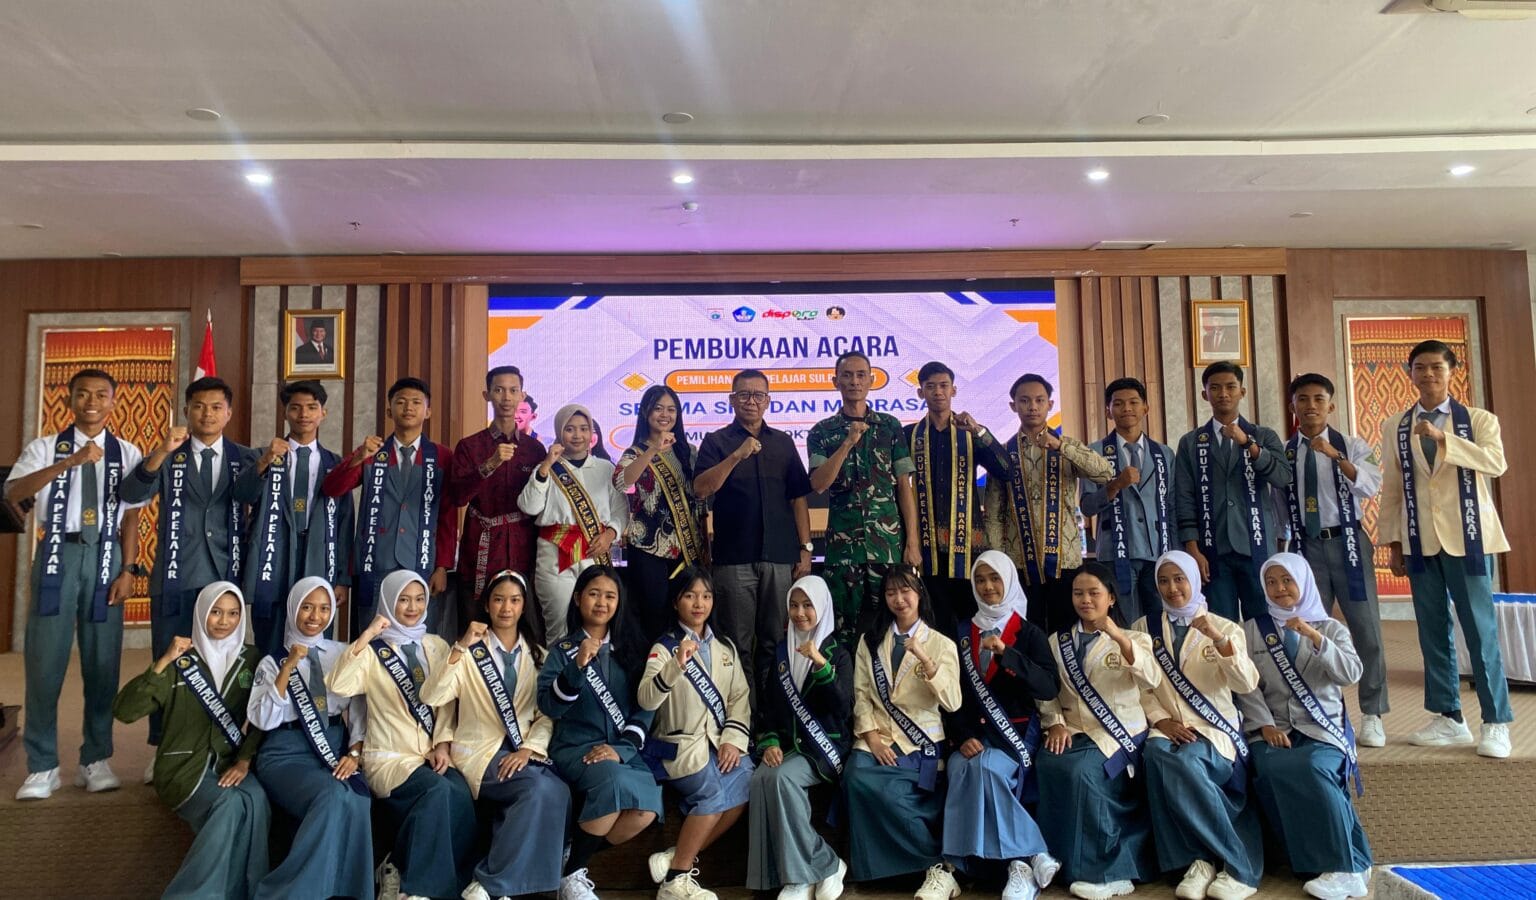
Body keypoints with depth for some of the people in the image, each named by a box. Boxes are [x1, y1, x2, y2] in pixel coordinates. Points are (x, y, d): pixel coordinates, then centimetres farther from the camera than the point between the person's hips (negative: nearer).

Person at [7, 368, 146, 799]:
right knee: (45, 659, 1)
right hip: (59, 554, -1)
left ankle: (95, 760, 16)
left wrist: (129, 569, -1)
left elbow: (131, 516, 7)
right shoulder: (45, 448, 4)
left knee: (102, 661, 4)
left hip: (105, 557, 1)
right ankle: (42, 766, 12)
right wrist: (70, 462, -27)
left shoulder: (127, 454, 9)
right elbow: (13, 492, -14)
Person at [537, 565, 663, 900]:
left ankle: (575, 855, 0)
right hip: (575, 747, -3)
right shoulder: (563, 649, 6)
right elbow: (549, 706, -8)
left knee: (648, 808, -25)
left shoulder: (631, 648, 12)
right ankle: (570, 873, -12)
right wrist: (578, 665, -22)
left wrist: (621, 748, -10)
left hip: (623, 750, 3)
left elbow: (646, 706, 5)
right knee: (615, 780, -34)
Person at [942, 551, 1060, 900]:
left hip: (1017, 729, -3)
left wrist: (1006, 653, -22)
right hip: (973, 732, 3)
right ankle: (1032, 857, -24)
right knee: (959, 770, -29)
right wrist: (962, 737, -8)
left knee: (984, 768, -32)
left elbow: (1049, 689, -11)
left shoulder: (1029, 633, 4)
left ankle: (1019, 863, -20)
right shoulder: (963, 633, 12)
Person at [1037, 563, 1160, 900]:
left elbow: (1152, 681, -14)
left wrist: (1120, 638, -27)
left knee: (1081, 770, -31)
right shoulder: (1057, 641, 14)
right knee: (1048, 765, -29)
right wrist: (1056, 723, -10)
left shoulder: (1132, 638, 6)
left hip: (1119, 730, -3)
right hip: (1074, 730, 3)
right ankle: (1059, 858, -13)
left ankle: (1104, 869, -15)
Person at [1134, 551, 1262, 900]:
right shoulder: (1144, 627, 12)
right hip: (1168, 727, 2)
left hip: (1215, 729, -1)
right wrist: (1161, 719, -11)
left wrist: (1218, 639, -25)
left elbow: (1246, 684, -10)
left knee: (1182, 763, -34)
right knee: (1156, 753, -34)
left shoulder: (1225, 627, 6)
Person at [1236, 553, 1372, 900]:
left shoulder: (1330, 627, 11)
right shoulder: (1251, 629, 12)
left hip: (1323, 727, -1)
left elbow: (1351, 674, -7)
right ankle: (1347, 864, -20)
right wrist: (1265, 725, -12)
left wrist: (1313, 637, -18)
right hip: (1273, 728, 1)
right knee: (1270, 768, -32)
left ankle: (1346, 867, -21)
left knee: (1312, 767, -34)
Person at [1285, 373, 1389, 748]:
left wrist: (1336, 456, -25)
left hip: (1347, 542, -1)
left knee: (1366, 629, 1)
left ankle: (1372, 717, 14)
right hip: (1306, 546, 1)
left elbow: (1370, 486, -14)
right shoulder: (1282, 453, 5)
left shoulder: (1352, 445, 2)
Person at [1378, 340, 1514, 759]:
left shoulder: (1479, 420, 2)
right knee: (1433, 631, 6)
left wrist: (1444, 439, -26)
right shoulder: (1395, 428, 8)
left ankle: (1496, 723, 9)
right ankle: (1448, 718, 16)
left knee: (1480, 630, -1)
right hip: (1420, 543, 2)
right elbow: (1392, 489, 8)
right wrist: (1393, 544, 5)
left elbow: (1496, 463, -16)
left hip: (1467, 538, -2)